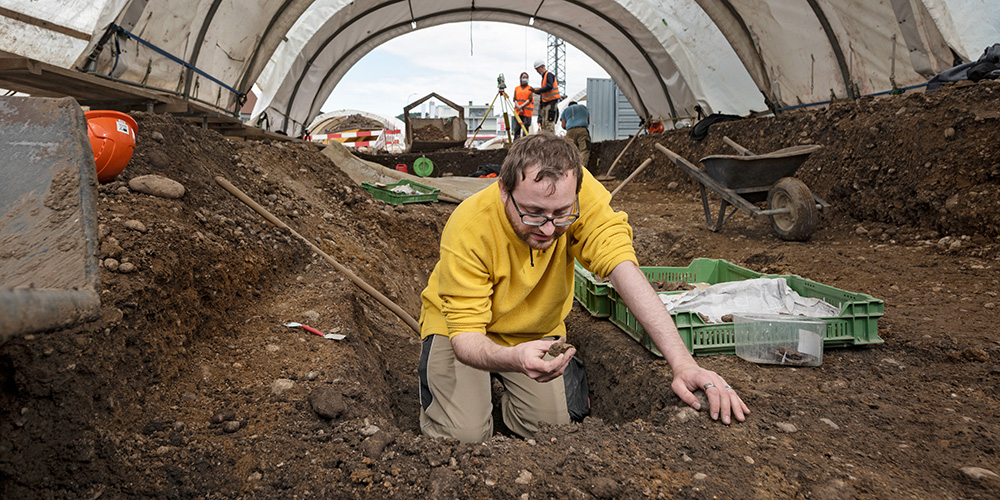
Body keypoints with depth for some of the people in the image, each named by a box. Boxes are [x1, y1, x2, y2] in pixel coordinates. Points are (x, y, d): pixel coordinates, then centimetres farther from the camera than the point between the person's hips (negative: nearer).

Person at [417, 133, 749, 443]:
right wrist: (514, 358, -55)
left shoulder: (579, 193, -28)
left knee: (552, 427, -13)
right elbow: (464, 337, -32)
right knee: (464, 434, -19)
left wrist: (683, 365, -47)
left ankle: (508, 399, 20)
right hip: (460, 327, -2)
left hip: (536, 330, 3)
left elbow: (624, 270, -36)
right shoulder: (469, 228, -34)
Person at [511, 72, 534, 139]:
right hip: (518, 111, 2)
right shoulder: (516, 88, 15)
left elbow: (530, 100, -2)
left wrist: (521, 106, -12)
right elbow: (515, 99, 8)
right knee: (516, 128, -3)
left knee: (526, 128, -5)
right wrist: (519, 107, -8)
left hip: (527, 111, -2)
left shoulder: (530, 89, 8)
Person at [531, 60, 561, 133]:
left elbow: (550, 86, -23)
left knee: (549, 122, -14)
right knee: (543, 124, 9)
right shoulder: (544, 76, 21)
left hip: (551, 102, -10)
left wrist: (539, 90, -13)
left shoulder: (549, 74, -7)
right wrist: (535, 91, 10)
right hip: (546, 103, 10)